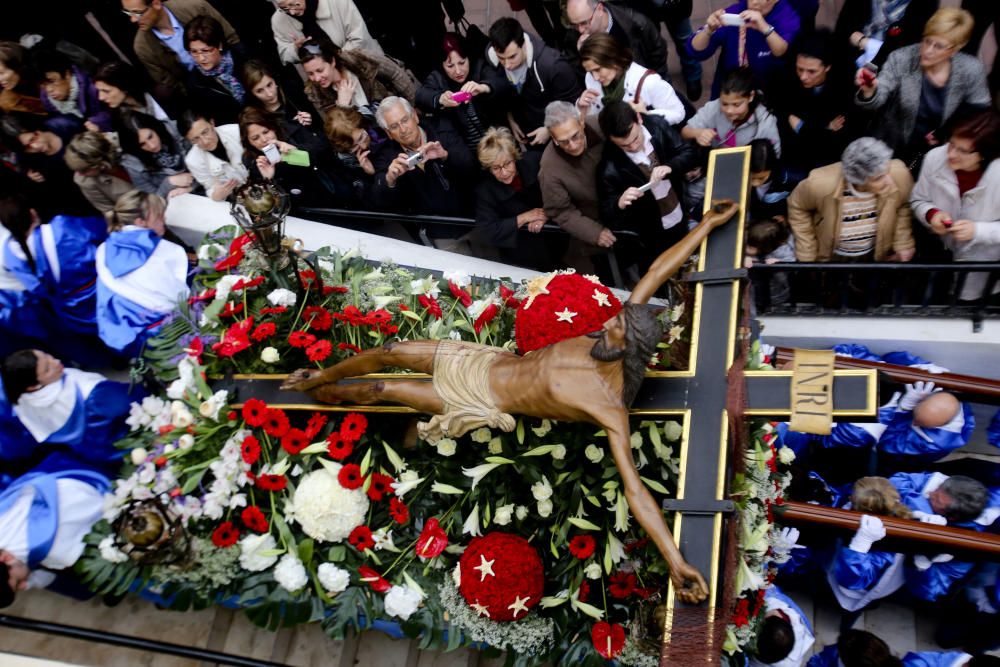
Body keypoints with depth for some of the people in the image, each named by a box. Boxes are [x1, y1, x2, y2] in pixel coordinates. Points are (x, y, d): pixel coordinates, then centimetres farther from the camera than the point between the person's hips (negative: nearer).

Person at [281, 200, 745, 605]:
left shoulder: (610, 407, -32)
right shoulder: (610, 340, -17)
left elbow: (634, 486, -37)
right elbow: (658, 271, -12)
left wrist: (676, 562, -44)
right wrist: (706, 225, -10)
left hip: (485, 403, -5)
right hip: (487, 361, 5)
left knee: (382, 390, 2)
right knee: (390, 353, 10)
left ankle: (325, 396, 36)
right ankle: (321, 377, 42)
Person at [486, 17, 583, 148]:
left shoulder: (552, 64, -36)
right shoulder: (491, 58, -21)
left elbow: (572, 102, -21)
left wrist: (550, 129, -18)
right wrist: (511, 120, 1)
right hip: (526, 132, 4)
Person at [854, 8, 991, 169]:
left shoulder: (971, 70, -11)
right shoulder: (901, 59, -17)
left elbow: (980, 111, 2)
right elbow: (878, 98, -26)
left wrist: (949, 134, -11)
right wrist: (869, 91, -49)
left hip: (938, 150, 1)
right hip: (892, 148, -1)